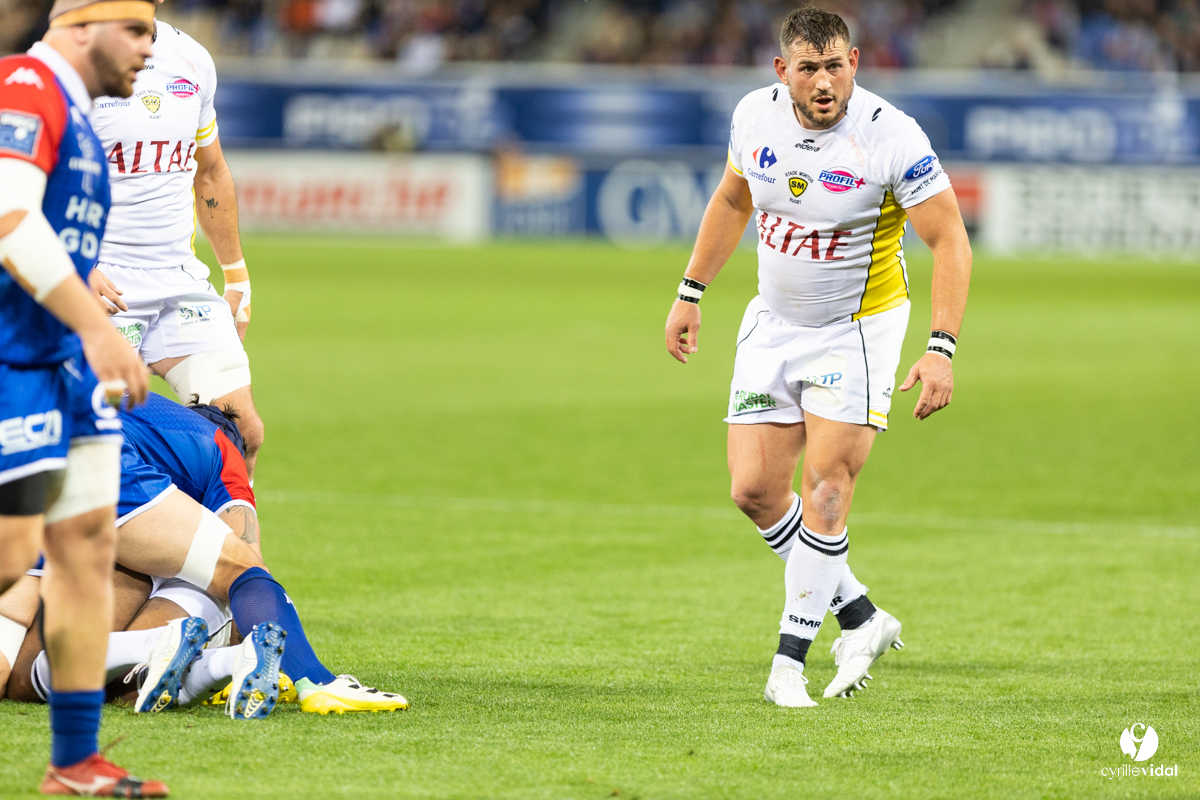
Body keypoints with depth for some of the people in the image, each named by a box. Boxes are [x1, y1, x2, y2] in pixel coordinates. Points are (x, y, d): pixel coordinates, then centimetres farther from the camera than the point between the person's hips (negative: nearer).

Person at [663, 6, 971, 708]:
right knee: (755, 491, -1)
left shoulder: (892, 137, -22)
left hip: (859, 327, -5)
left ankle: (791, 657, -1)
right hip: (775, 322, 5)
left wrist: (941, 351, -26)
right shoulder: (756, 115, -7)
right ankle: (861, 617, 17)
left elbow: (950, 240, -18)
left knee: (825, 491, -13)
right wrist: (691, 294, 15)